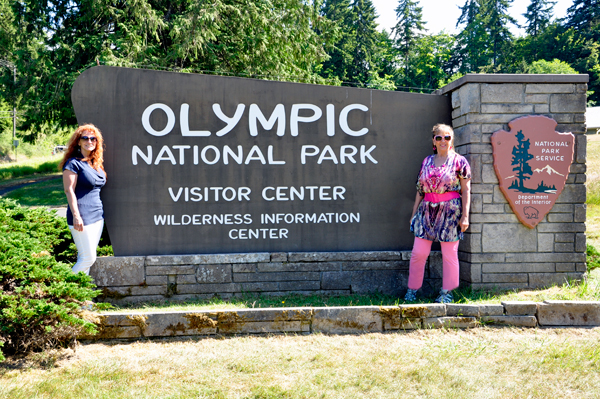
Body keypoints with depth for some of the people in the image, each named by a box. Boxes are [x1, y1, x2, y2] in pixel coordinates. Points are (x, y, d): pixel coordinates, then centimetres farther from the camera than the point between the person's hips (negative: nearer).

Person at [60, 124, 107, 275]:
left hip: (98, 216, 8)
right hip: (82, 218, -7)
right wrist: (76, 216, -19)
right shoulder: (73, 163, -7)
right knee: (88, 258, -7)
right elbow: (69, 190, -12)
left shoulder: (96, 164, 15)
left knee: (87, 257, 10)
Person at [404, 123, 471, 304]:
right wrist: (414, 213, 13)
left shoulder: (459, 161, -1)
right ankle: (412, 290, 14)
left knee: (449, 254, 3)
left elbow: (466, 190, -3)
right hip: (427, 211, 4)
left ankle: (447, 292, 16)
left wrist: (465, 215, -9)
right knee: (418, 253, 2)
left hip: (450, 211, -4)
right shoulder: (426, 162, 11)